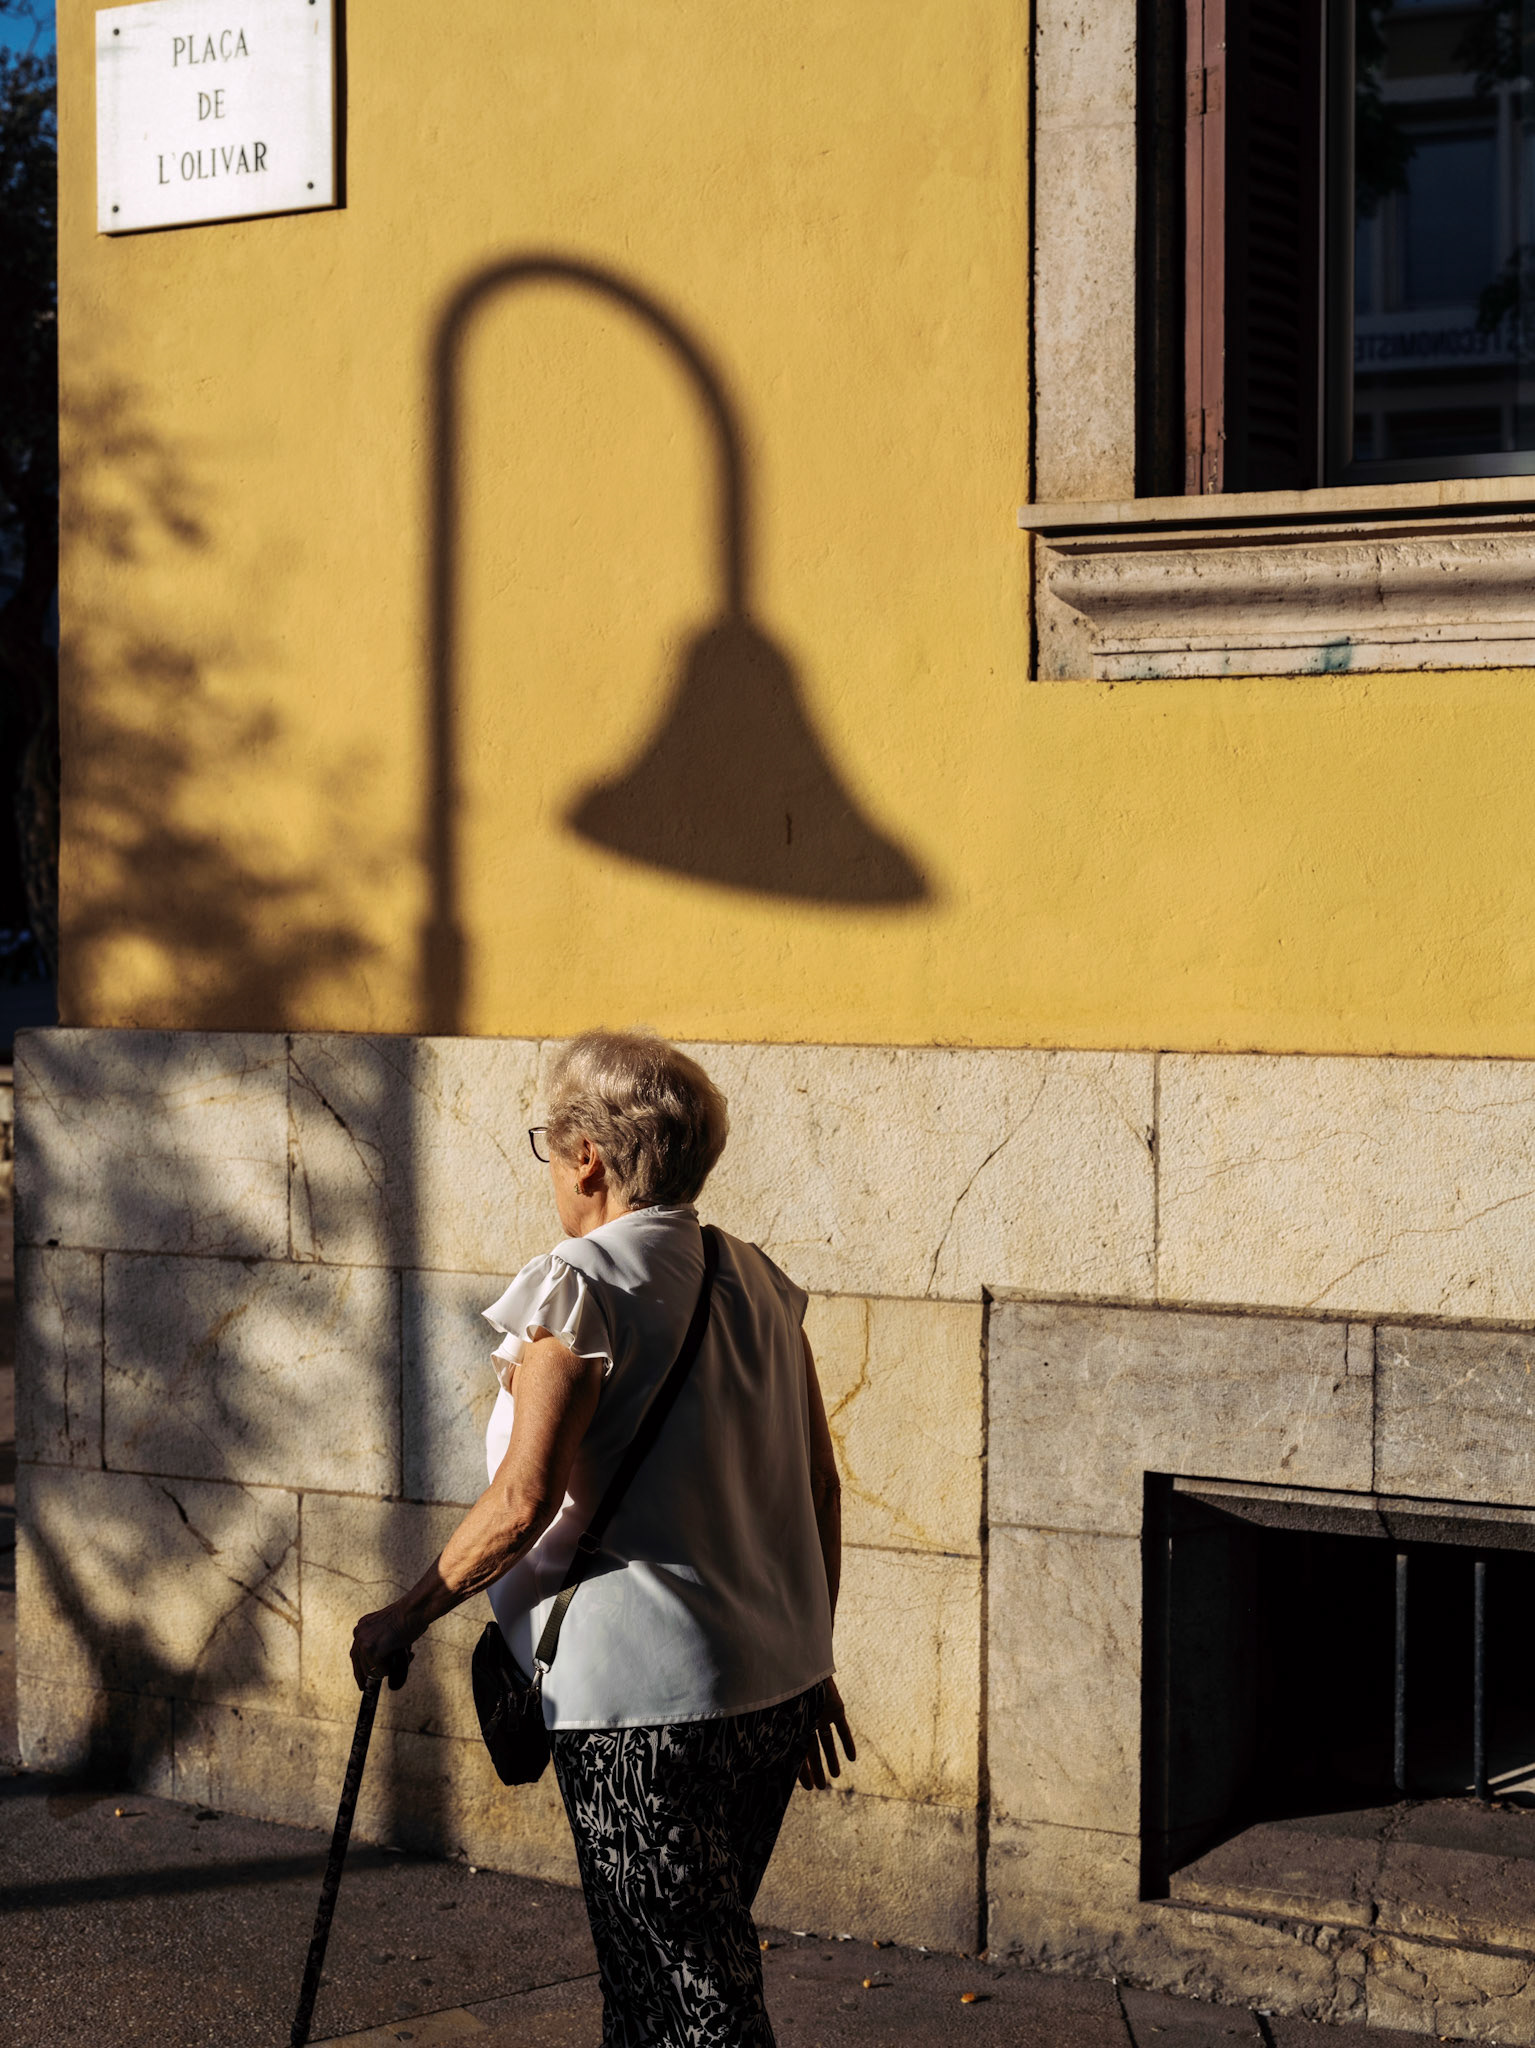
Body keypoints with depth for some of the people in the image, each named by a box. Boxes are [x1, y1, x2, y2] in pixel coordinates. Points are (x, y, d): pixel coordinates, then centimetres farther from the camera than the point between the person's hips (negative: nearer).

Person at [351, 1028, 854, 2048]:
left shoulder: (579, 1288, -13)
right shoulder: (758, 1280, 8)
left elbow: (524, 1501, -20)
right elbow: (820, 1485, 11)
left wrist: (409, 1613, -6)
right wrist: (812, 1659, 19)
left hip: (644, 1704, -8)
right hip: (777, 1686, 8)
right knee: (704, 1954, 22)